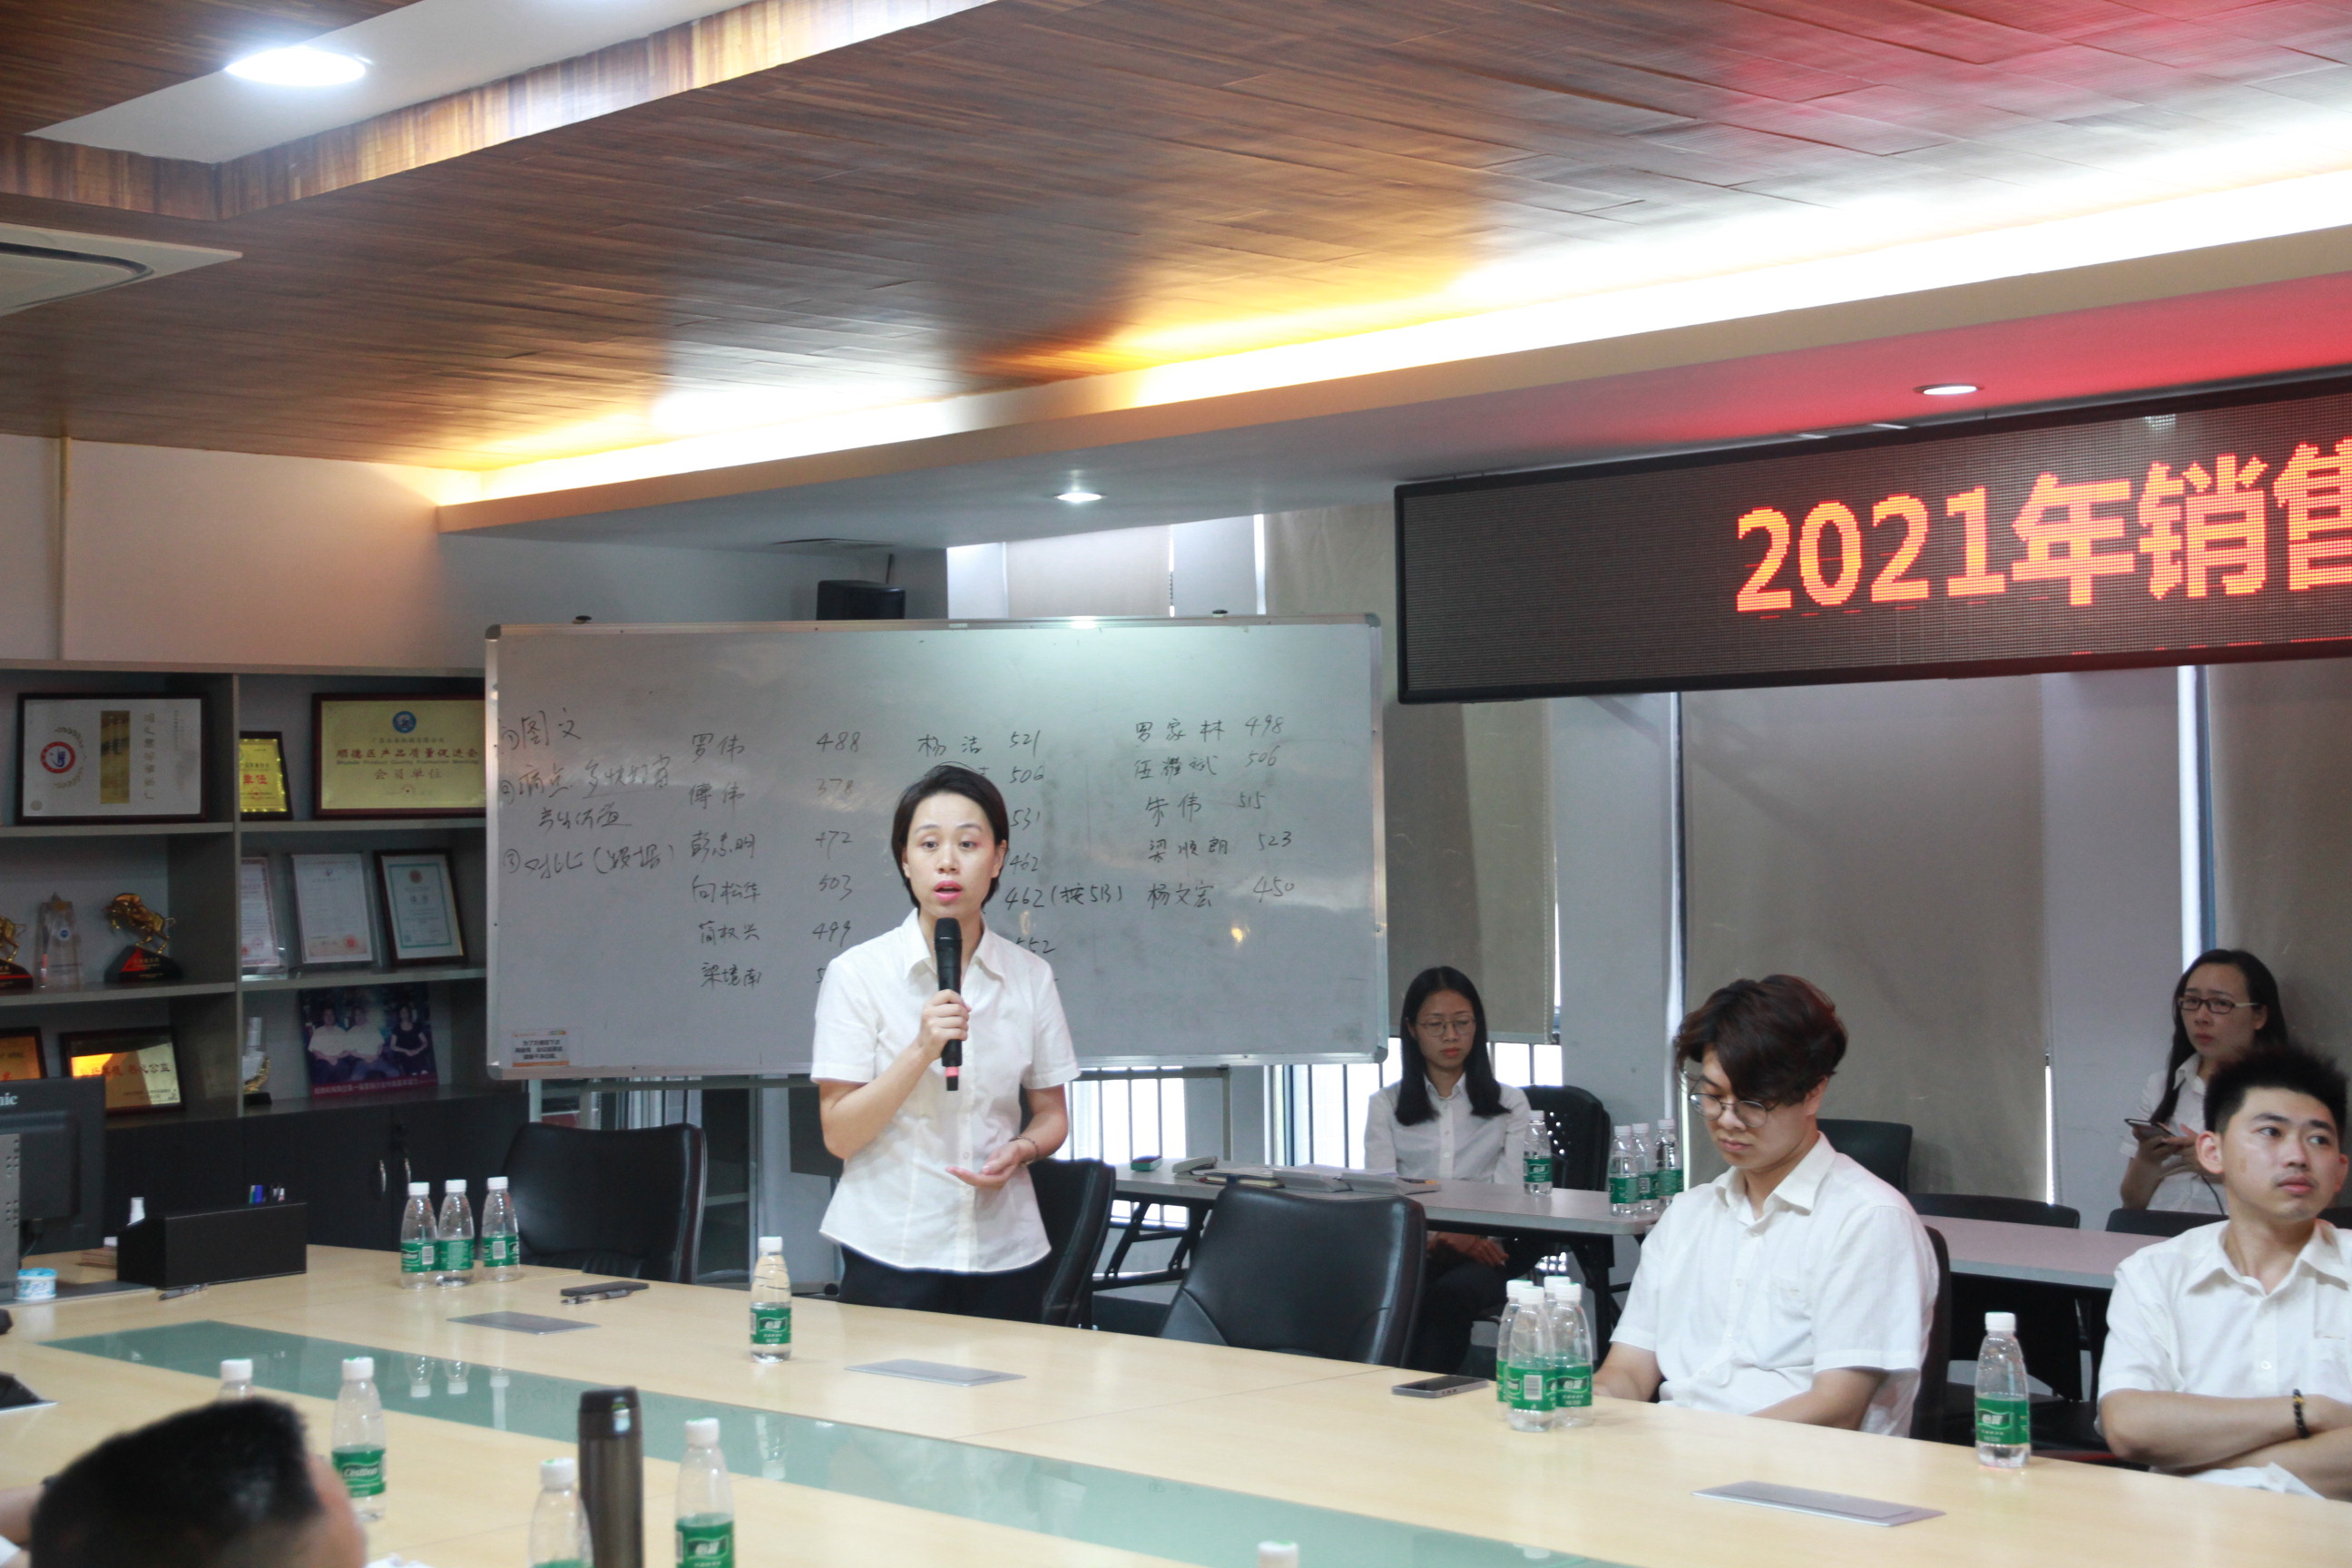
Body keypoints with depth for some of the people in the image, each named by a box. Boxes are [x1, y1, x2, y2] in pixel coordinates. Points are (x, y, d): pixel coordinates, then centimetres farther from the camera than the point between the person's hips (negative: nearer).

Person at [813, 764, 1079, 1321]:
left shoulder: (1029, 976, 4)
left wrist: (1021, 1149, -8)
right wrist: (922, 1050, -20)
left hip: (1005, 1253, 3)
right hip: (891, 1254, -2)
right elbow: (839, 1135, -8)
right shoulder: (857, 973, -4)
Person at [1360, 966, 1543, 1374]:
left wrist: (1473, 1236, -18)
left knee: (1453, 1293, -37)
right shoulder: (1385, 1106, 19)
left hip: (1483, 1252, 0)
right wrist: (1438, 1238, -18)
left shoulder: (1509, 1104, 20)